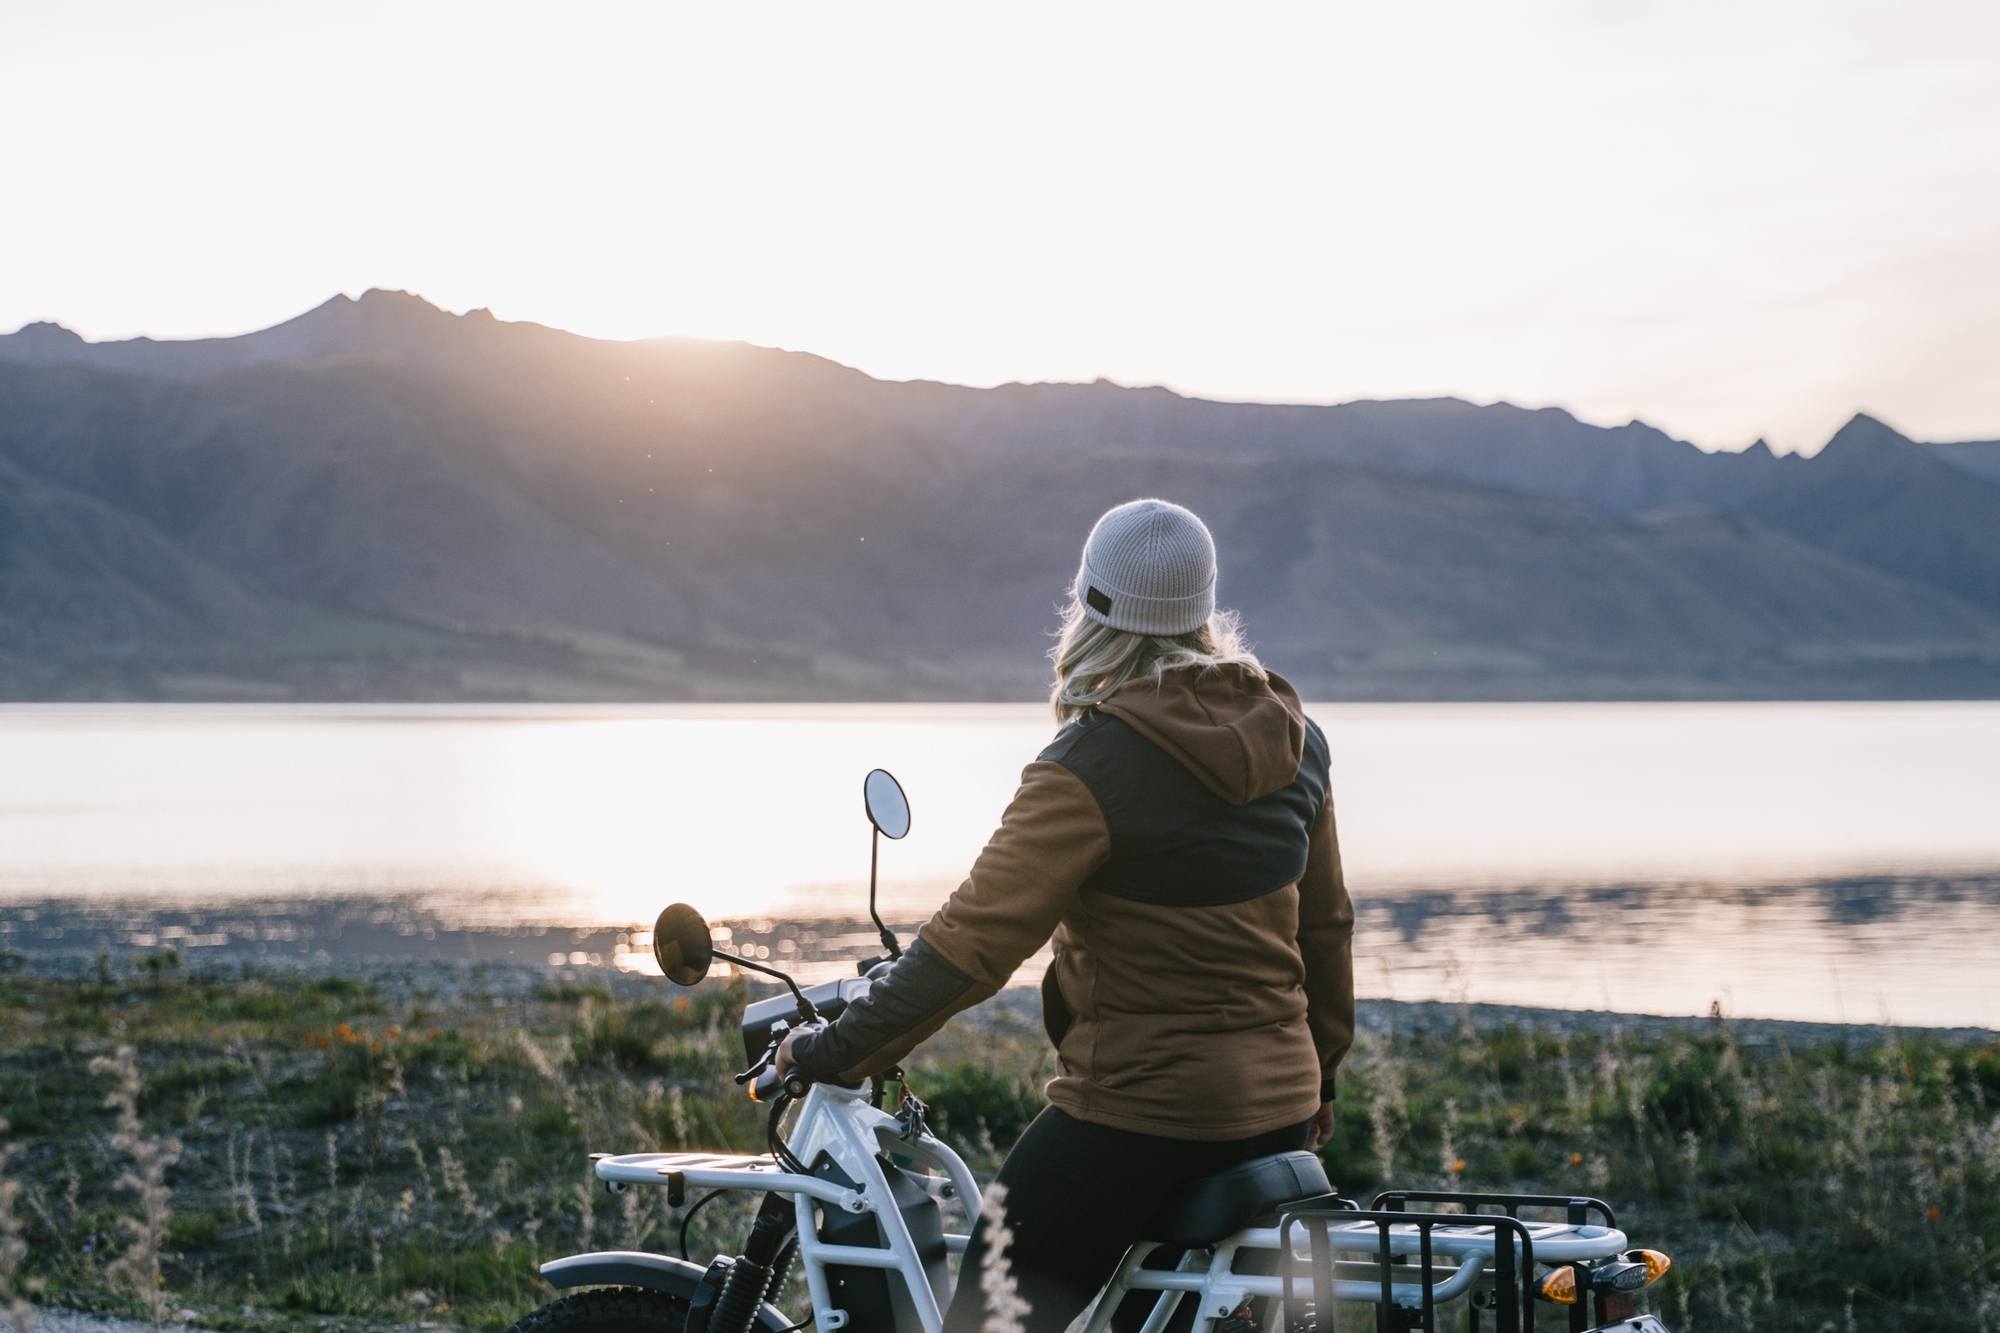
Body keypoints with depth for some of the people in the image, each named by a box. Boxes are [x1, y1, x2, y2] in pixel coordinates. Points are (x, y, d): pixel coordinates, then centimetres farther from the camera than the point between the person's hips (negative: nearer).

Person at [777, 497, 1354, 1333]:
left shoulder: (1093, 766, -18)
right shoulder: (1292, 739, 4)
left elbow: (979, 936, -20)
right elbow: (1325, 925, 13)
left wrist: (834, 1052, -13)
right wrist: (1319, 1070, 27)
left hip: (1136, 1117, -7)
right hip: (1277, 1108, 8)